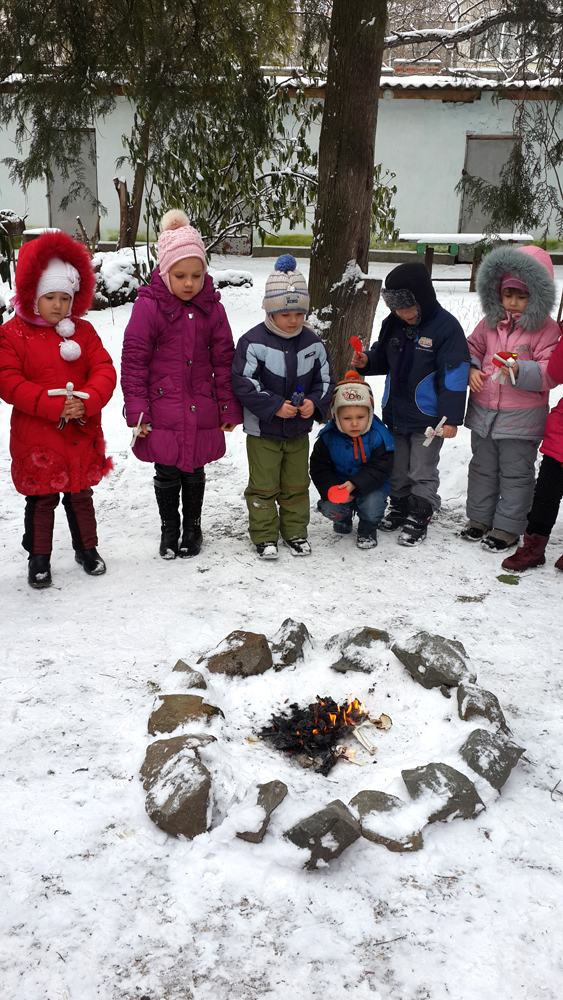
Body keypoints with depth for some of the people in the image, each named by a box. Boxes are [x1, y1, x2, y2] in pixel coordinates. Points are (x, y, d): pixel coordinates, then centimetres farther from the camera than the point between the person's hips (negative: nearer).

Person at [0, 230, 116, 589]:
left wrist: (85, 401, -22)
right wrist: (54, 406, -22)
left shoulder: (83, 331, 4)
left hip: (82, 434, 3)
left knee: (80, 496, 16)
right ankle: (39, 558, 24)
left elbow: (104, 371, -3)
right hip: (36, 438, -3)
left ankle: (87, 548, 34)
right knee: (41, 501, 8)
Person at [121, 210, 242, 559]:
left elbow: (224, 359, 6)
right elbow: (134, 362, -6)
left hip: (201, 413, 2)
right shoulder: (149, 306, -9)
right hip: (163, 414, -2)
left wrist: (229, 408, 5)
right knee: (167, 476, 8)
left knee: (195, 473, 15)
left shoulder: (211, 307, 1)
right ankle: (169, 530, 29)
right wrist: (137, 411, -9)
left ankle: (193, 528, 34)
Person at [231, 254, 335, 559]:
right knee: (263, 485, 5)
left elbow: (325, 380, 7)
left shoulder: (313, 343, 0)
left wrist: (315, 403, -13)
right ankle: (264, 536, 18)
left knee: (296, 484, 15)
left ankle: (295, 531, 30)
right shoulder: (253, 341, -13)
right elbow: (243, 384, -15)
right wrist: (274, 406, -22)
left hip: (299, 431, 4)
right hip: (262, 431, -4)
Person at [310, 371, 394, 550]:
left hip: (371, 485, -2)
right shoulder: (328, 437, -11)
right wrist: (331, 489, -24)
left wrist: (355, 484, -33)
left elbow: (380, 469, -20)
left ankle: (368, 527, 4)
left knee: (371, 506, -32)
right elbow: (319, 468, -6)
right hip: (338, 483, 2)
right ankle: (344, 516, 17)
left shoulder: (378, 436, -18)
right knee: (330, 508, -22)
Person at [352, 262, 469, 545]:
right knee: (397, 467, 19)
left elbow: (454, 375, -16)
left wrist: (451, 418, -17)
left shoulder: (445, 326, -16)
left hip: (428, 417, -6)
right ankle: (399, 506, 35)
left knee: (422, 471, 6)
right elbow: (383, 359, 16)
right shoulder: (393, 324, 3)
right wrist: (366, 362, -7)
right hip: (395, 412, 6)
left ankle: (418, 518, 17)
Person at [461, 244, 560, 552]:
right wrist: (470, 370, -6)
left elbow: (550, 371, -15)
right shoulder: (490, 323, 5)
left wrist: (519, 371, -31)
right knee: (482, 467, 16)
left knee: (516, 473, 5)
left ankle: (507, 527, 17)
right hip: (483, 412, 5)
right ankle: (479, 518, 32)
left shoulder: (546, 329, -9)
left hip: (521, 418, -5)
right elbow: (471, 349, 16)